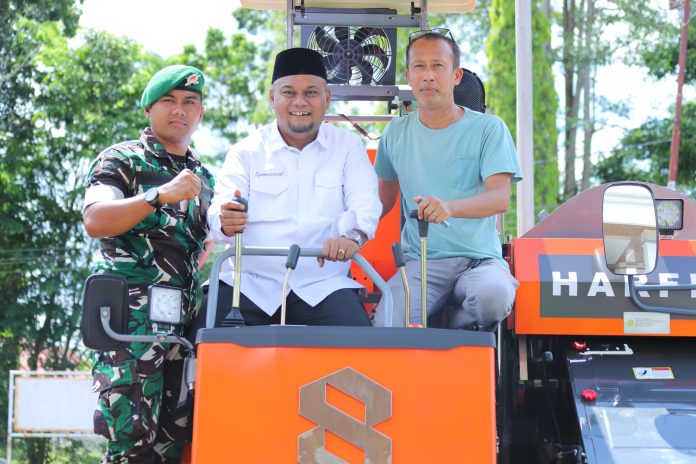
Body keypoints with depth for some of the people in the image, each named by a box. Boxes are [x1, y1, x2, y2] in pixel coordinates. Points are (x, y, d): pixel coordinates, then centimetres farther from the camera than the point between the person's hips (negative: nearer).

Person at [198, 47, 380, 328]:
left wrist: (352, 233, -26)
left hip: (322, 285, 0)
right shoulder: (246, 151, 12)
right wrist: (226, 222, -27)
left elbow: (365, 201, -2)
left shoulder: (348, 146, 13)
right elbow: (219, 210, 0)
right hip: (250, 283, 0)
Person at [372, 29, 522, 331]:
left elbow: (500, 197, -12)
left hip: (479, 258, -1)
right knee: (384, 327, -29)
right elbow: (384, 199, 22)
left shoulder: (488, 128, 1)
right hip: (419, 262, 1)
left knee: (493, 294, -36)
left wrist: (450, 207, -33)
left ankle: (457, 334, -4)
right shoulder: (396, 134, 13)